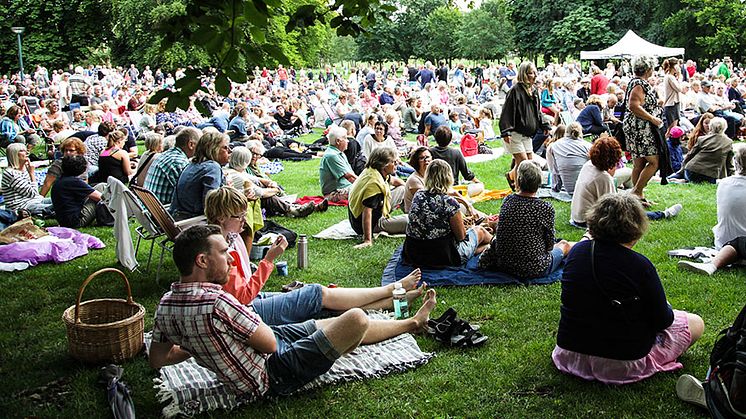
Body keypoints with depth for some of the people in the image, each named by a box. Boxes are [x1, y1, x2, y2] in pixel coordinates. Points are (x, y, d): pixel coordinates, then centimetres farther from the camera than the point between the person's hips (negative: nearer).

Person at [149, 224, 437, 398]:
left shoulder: (166, 304, -5)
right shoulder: (216, 302, -33)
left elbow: (157, 359, 8)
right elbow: (269, 343, -22)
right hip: (273, 376, -9)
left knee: (343, 323, 19)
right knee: (355, 320, -11)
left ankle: (411, 322, 37)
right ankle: (412, 323, 22)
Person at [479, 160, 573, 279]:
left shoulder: (507, 201, -7)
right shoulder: (545, 208, -19)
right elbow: (550, 245, -8)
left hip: (503, 264, 4)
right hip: (533, 269, -4)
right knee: (564, 244, 24)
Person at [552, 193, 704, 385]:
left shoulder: (577, 251, -6)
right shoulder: (640, 266, -22)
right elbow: (662, 321, -12)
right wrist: (667, 309, 12)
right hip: (621, 366, -5)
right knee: (696, 323, 10)